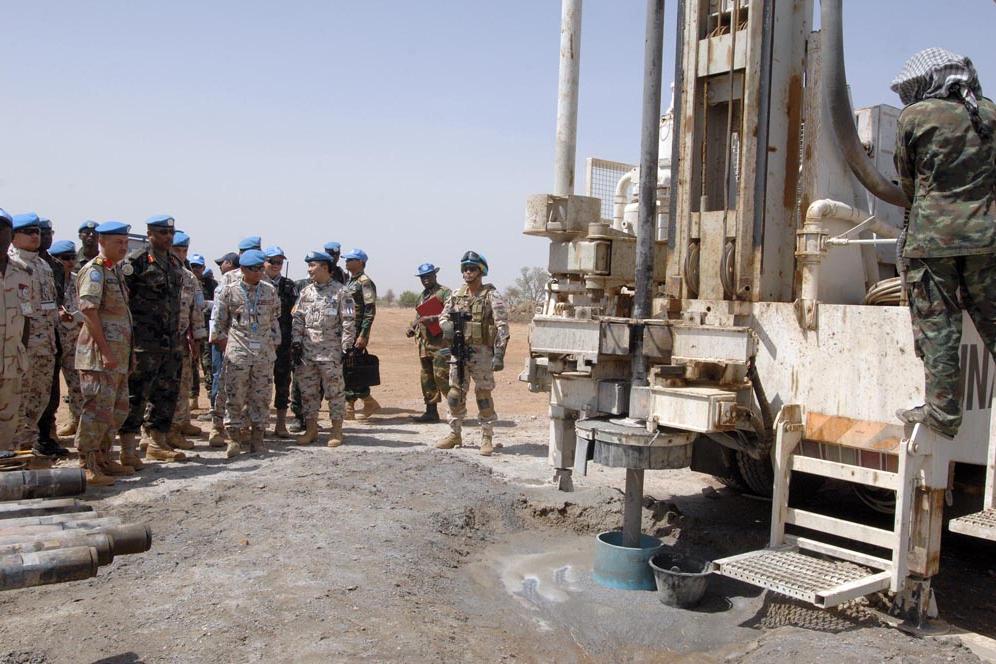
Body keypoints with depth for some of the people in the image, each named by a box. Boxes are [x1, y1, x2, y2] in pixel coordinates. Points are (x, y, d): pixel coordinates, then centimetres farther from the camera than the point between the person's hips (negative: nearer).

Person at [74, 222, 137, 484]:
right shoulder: (94, 270, -10)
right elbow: (88, 310, -19)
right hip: (99, 354, -10)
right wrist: (105, 350, -23)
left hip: (118, 354, 10)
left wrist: (128, 350, 20)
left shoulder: (116, 270, 18)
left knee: (118, 409, 14)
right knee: (98, 409, -8)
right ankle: (87, 466, -1)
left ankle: (103, 459, 23)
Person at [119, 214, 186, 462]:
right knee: (136, 394, -4)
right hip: (144, 341, -7)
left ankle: (158, 442, 21)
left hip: (171, 341, 7)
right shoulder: (137, 260, -7)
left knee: (168, 391, 11)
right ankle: (128, 447, 3)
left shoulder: (175, 262, 16)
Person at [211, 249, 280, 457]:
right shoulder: (229, 291, 0)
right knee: (234, 396, 0)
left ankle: (257, 436, 13)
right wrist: (222, 341, 4)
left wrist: (274, 344, 13)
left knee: (261, 396, 4)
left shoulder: (270, 291, 7)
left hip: (264, 353, 2)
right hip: (238, 352, -2)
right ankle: (234, 437, 9)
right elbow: (218, 321, 7)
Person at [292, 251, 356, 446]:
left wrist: (346, 348, -10)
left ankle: (336, 431, 11)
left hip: (331, 352, -5)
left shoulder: (340, 292, -4)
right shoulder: (306, 292, 11)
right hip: (307, 351, 5)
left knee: (335, 391, 2)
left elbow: (348, 322, -6)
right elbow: (298, 320, 12)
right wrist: (296, 344, 3)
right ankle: (311, 429, 20)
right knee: (308, 391, 9)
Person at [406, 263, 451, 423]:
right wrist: (412, 327, 12)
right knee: (427, 378, 9)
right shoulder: (422, 296, 21)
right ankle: (431, 411, 15)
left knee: (441, 376, -13)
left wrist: (433, 319, -24)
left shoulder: (444, 293, -5)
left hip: (441, 343, -8)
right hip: (425, 343, 8)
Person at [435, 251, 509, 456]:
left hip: (482, 352, -5)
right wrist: (448, 325, -8)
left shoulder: (491, 296, -7)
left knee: (483, 395, -1)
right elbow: (443, 316, 18)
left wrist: (499, 354, -21)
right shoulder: (457, 295, 9)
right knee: (455, 394, 10)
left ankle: (487, 438, 8)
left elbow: (502, 326, -12)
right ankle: (455, 434, 22)